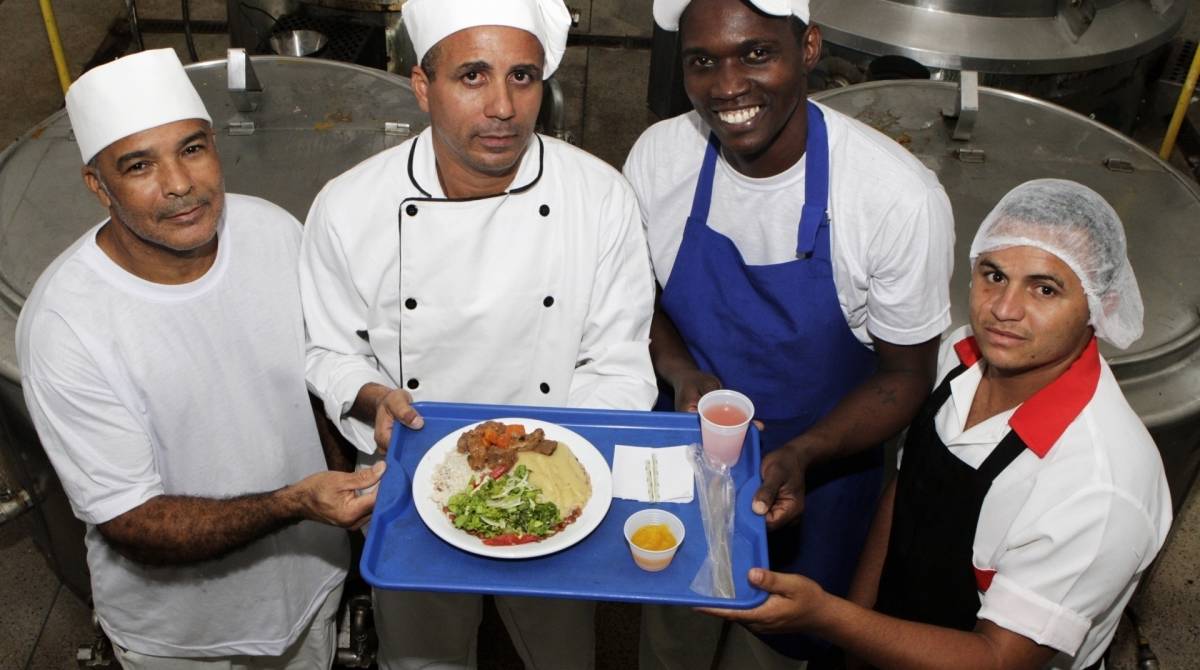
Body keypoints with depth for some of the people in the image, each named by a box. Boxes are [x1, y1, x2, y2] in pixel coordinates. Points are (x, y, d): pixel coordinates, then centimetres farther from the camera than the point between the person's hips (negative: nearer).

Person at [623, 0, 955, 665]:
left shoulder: (900, 197, -28)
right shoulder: (658, 156, -18)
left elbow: (906, 374, -15)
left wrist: (799, 456, -31)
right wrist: (682, 375, -22)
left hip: (820, 467, -2)